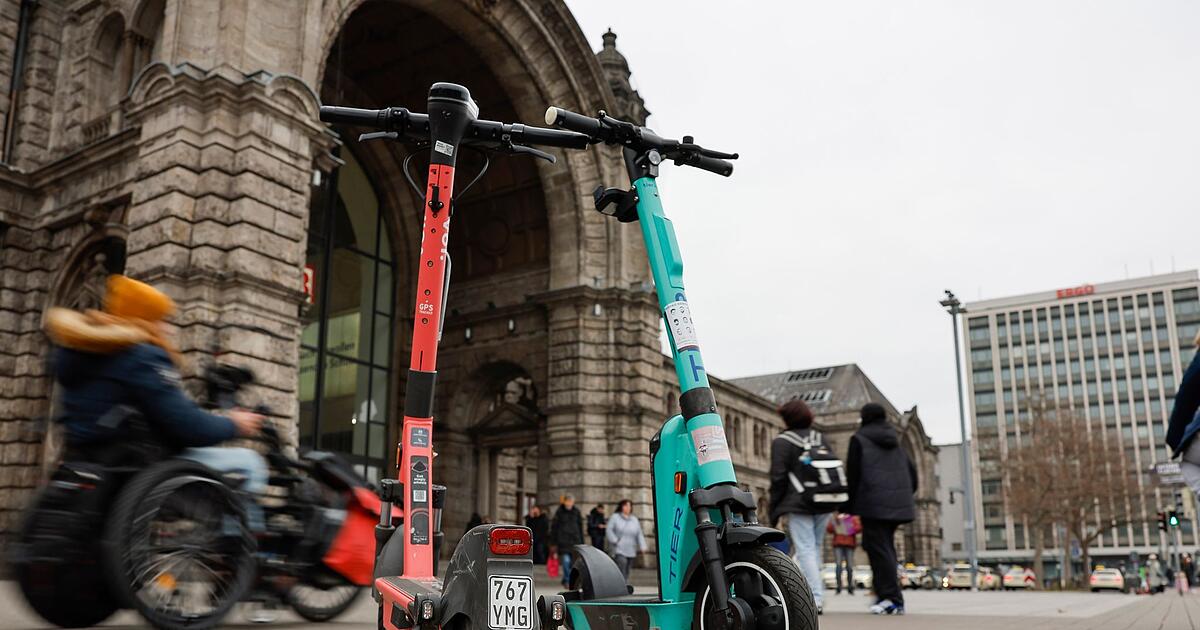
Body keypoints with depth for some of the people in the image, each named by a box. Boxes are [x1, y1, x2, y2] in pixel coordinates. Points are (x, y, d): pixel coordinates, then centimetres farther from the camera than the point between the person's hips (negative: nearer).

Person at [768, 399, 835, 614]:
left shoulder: (782, 442, -3)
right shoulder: (821, 438, 15)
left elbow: (778, 477, -8)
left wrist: (777, 510, -2)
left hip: (798, 505, -6)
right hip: (823, 503, 6)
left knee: (805, 550, -6)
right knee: (815, 548, 15)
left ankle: (816, 598, -14)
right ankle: (817, 595, 19)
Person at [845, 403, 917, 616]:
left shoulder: (859, 439, 1)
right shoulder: (894, 441, 20)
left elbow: (852, 474, -3)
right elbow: (912, 472, 18)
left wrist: (849, 505, 2)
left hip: (874, 503, -7)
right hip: (898, 503, 7)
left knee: (878, 548, -6)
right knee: (886, 546, 16)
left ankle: (892, 599, -13)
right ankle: (885, 592, 17)